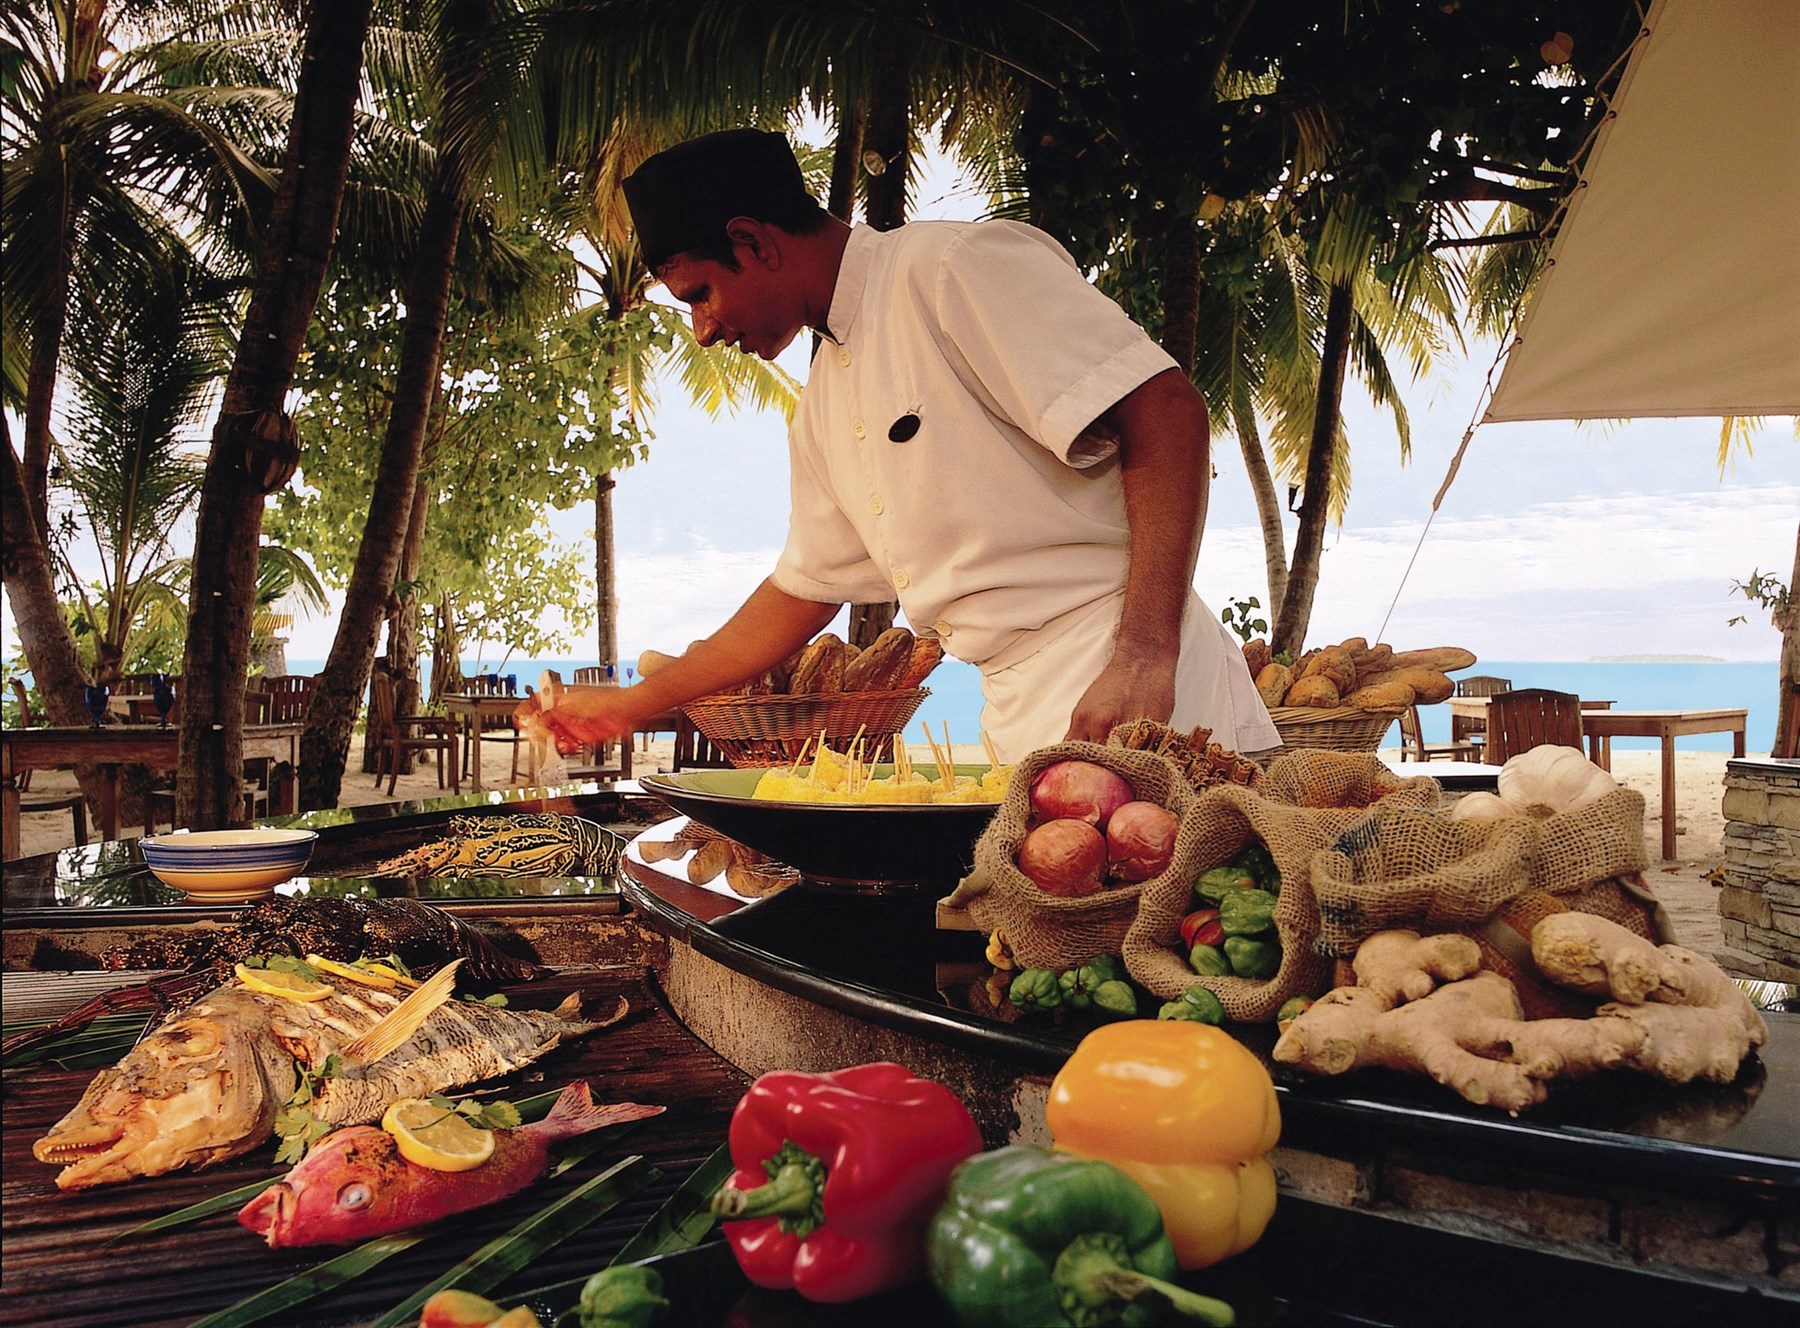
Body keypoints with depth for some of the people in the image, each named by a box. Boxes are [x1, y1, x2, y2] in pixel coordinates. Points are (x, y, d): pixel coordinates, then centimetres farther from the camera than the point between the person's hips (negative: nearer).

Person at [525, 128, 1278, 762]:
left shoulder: (956, 268, -9)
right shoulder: (823, 410, 17)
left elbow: (1164, 410, -17)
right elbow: (803, 590, 26)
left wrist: (1145, 656, -24)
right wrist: (635, 705, 30)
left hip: (1128, 704, -8)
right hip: (1025, 733, 8)